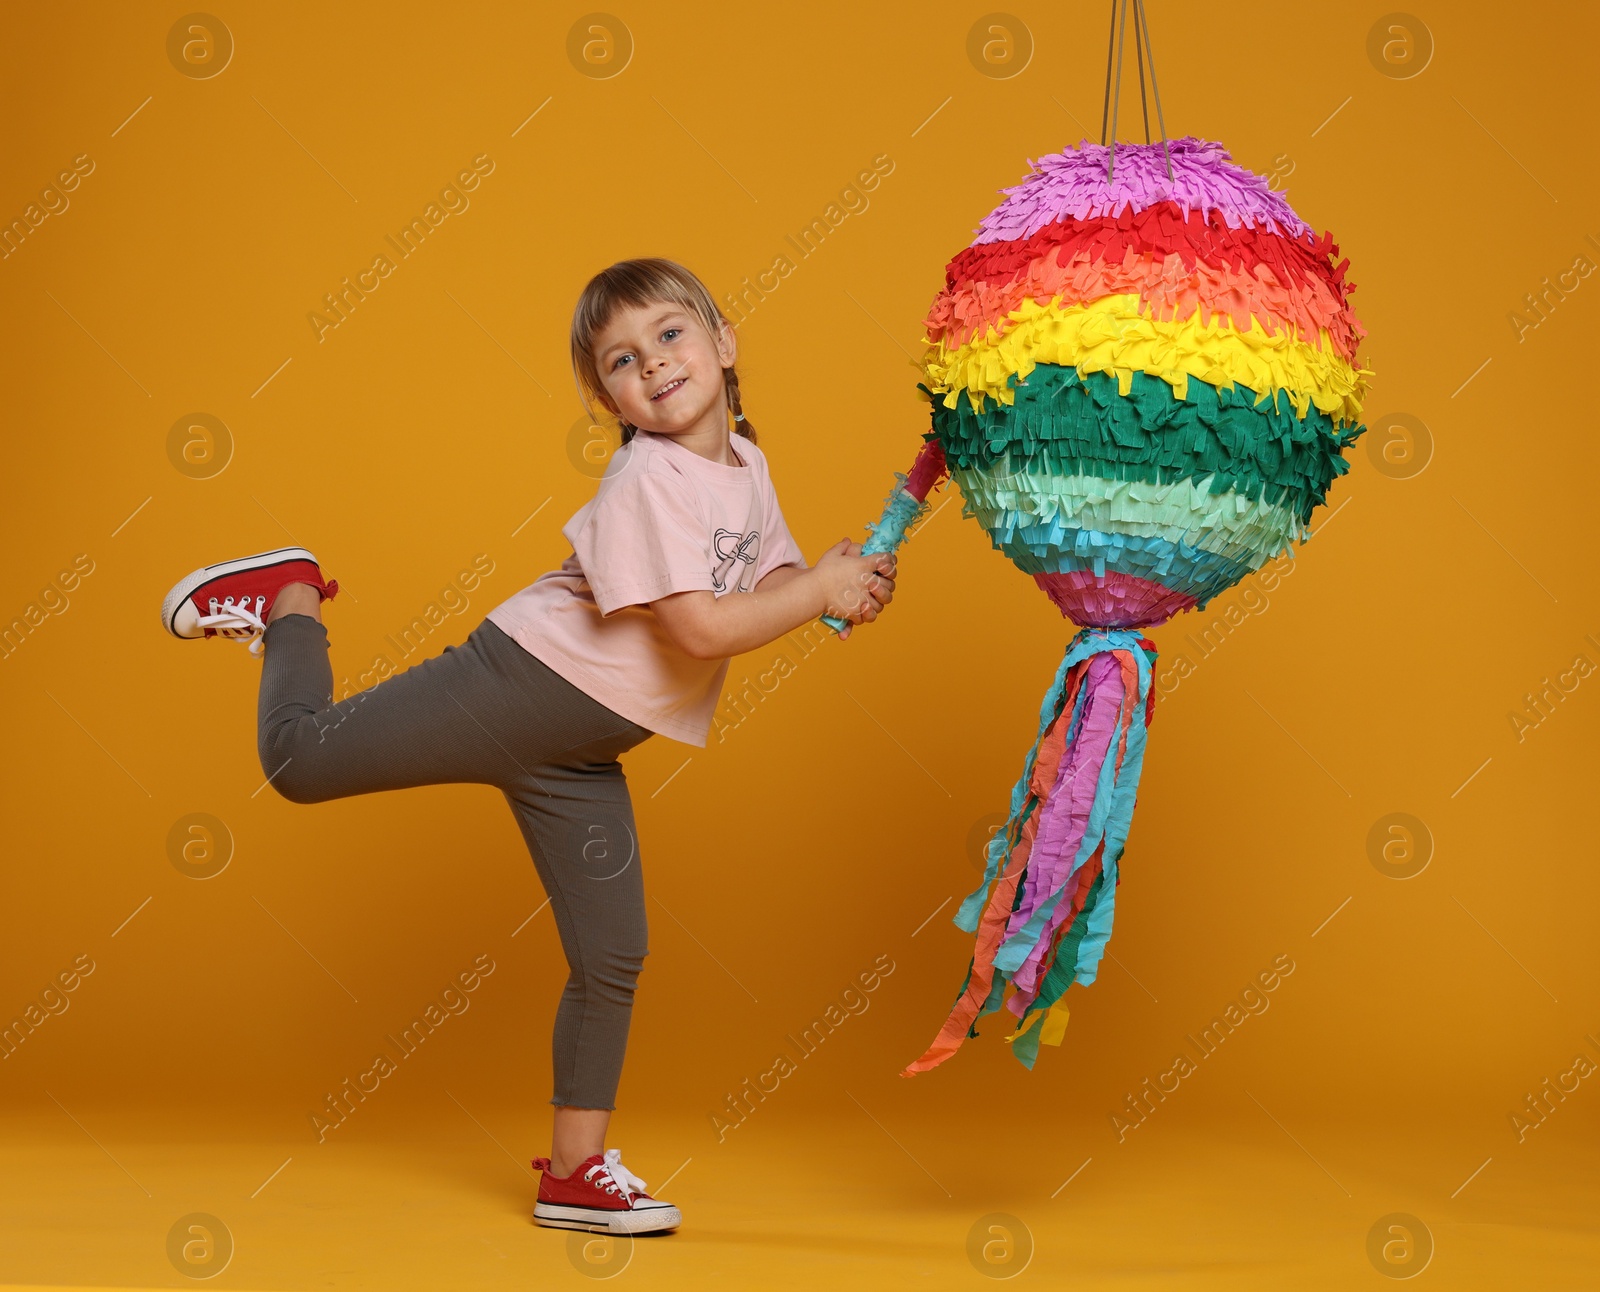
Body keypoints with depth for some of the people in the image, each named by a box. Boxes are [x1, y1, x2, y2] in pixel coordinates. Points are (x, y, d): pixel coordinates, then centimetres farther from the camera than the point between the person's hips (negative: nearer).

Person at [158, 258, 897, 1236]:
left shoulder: (745, 462, 7)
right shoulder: (649, 478, -19)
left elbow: (766, 585, 14)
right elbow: (700, 628, -27)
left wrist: (839, 580, -5)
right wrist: (821, 591, -18)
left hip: (580, 749, 7)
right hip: (518, 687, -7)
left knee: (612, 955, 7)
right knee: (300, 759, -8)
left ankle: (575, 1173, 20)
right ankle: (290, 602, 21)